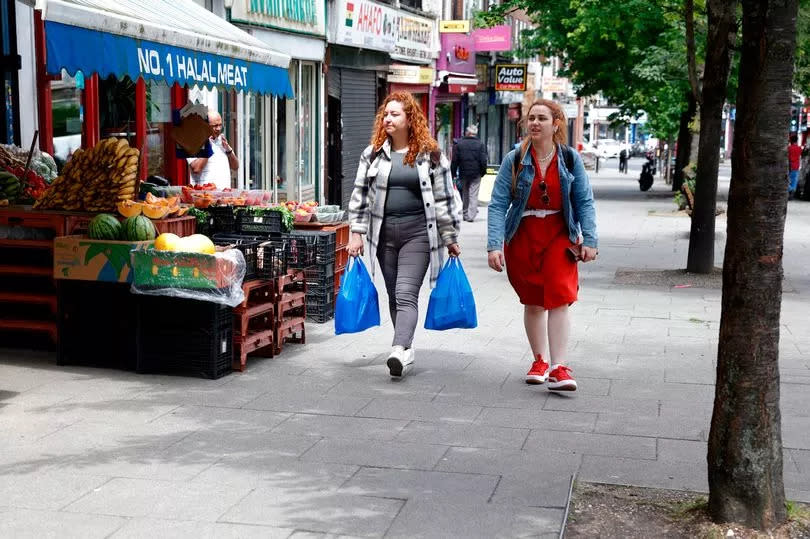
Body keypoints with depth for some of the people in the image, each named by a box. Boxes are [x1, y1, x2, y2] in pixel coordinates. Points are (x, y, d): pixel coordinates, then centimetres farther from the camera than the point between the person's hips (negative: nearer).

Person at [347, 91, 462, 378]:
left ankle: (399, 351, -25)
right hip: (384, 233, 4)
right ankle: (406, 349, 19)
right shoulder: (373, 153, 8)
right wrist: (356, 233, 5)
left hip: (417, 233, -4)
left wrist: (451, 238, 4)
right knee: (394, 296, 8)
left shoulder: (430, 155, 0)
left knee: (406, 294, -14)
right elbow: (360, 195, 11)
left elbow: (444, 197, 3)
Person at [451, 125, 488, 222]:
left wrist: (453, 173, 5)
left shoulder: (459, 144, 0)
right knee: (473, 195, 0)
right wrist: (483, 172, 7)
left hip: (463, 174, 2)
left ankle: (465, 213, 21)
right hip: (476, 174, -1)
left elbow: (454, 161, -1)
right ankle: (471, 215, -8)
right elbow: (483, 161, -5)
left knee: (465, 194, 15)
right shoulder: (480, 145, -4)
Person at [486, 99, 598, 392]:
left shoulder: (570, 159, -1)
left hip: (559, 236, -1)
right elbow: (498, 204, -8)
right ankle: (539, 361, 27)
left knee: (558, 299, -12)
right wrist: (494, 245, -17)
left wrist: (589, 240, -6)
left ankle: (558, 368, -12)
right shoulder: (514, 160, -4)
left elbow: (584, 202, 2)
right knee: (532, 302, 11)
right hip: (522, 238, 1)